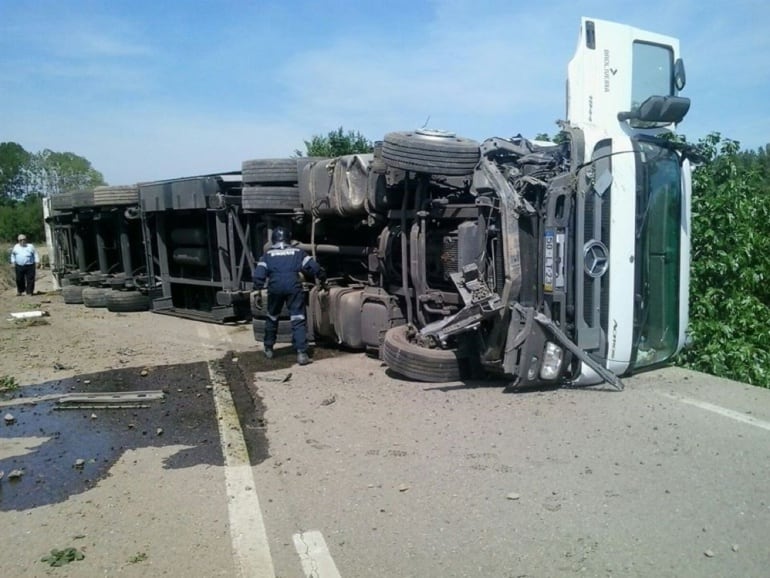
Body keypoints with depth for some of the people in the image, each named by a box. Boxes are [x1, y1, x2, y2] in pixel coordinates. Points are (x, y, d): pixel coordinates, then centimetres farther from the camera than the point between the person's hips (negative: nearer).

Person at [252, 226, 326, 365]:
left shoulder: (268, 254, 20)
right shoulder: (297, 252, 20)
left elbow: (259, 273, 8)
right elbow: (314, 266, 11)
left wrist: (257, 291, 5)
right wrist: (322, 278, 22)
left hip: (275, 287, 1)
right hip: (294, 286, -1)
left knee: (272, 317, 21)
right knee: (298, 319, -1)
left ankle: (268, 349, 31)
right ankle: (301, 353, -12)